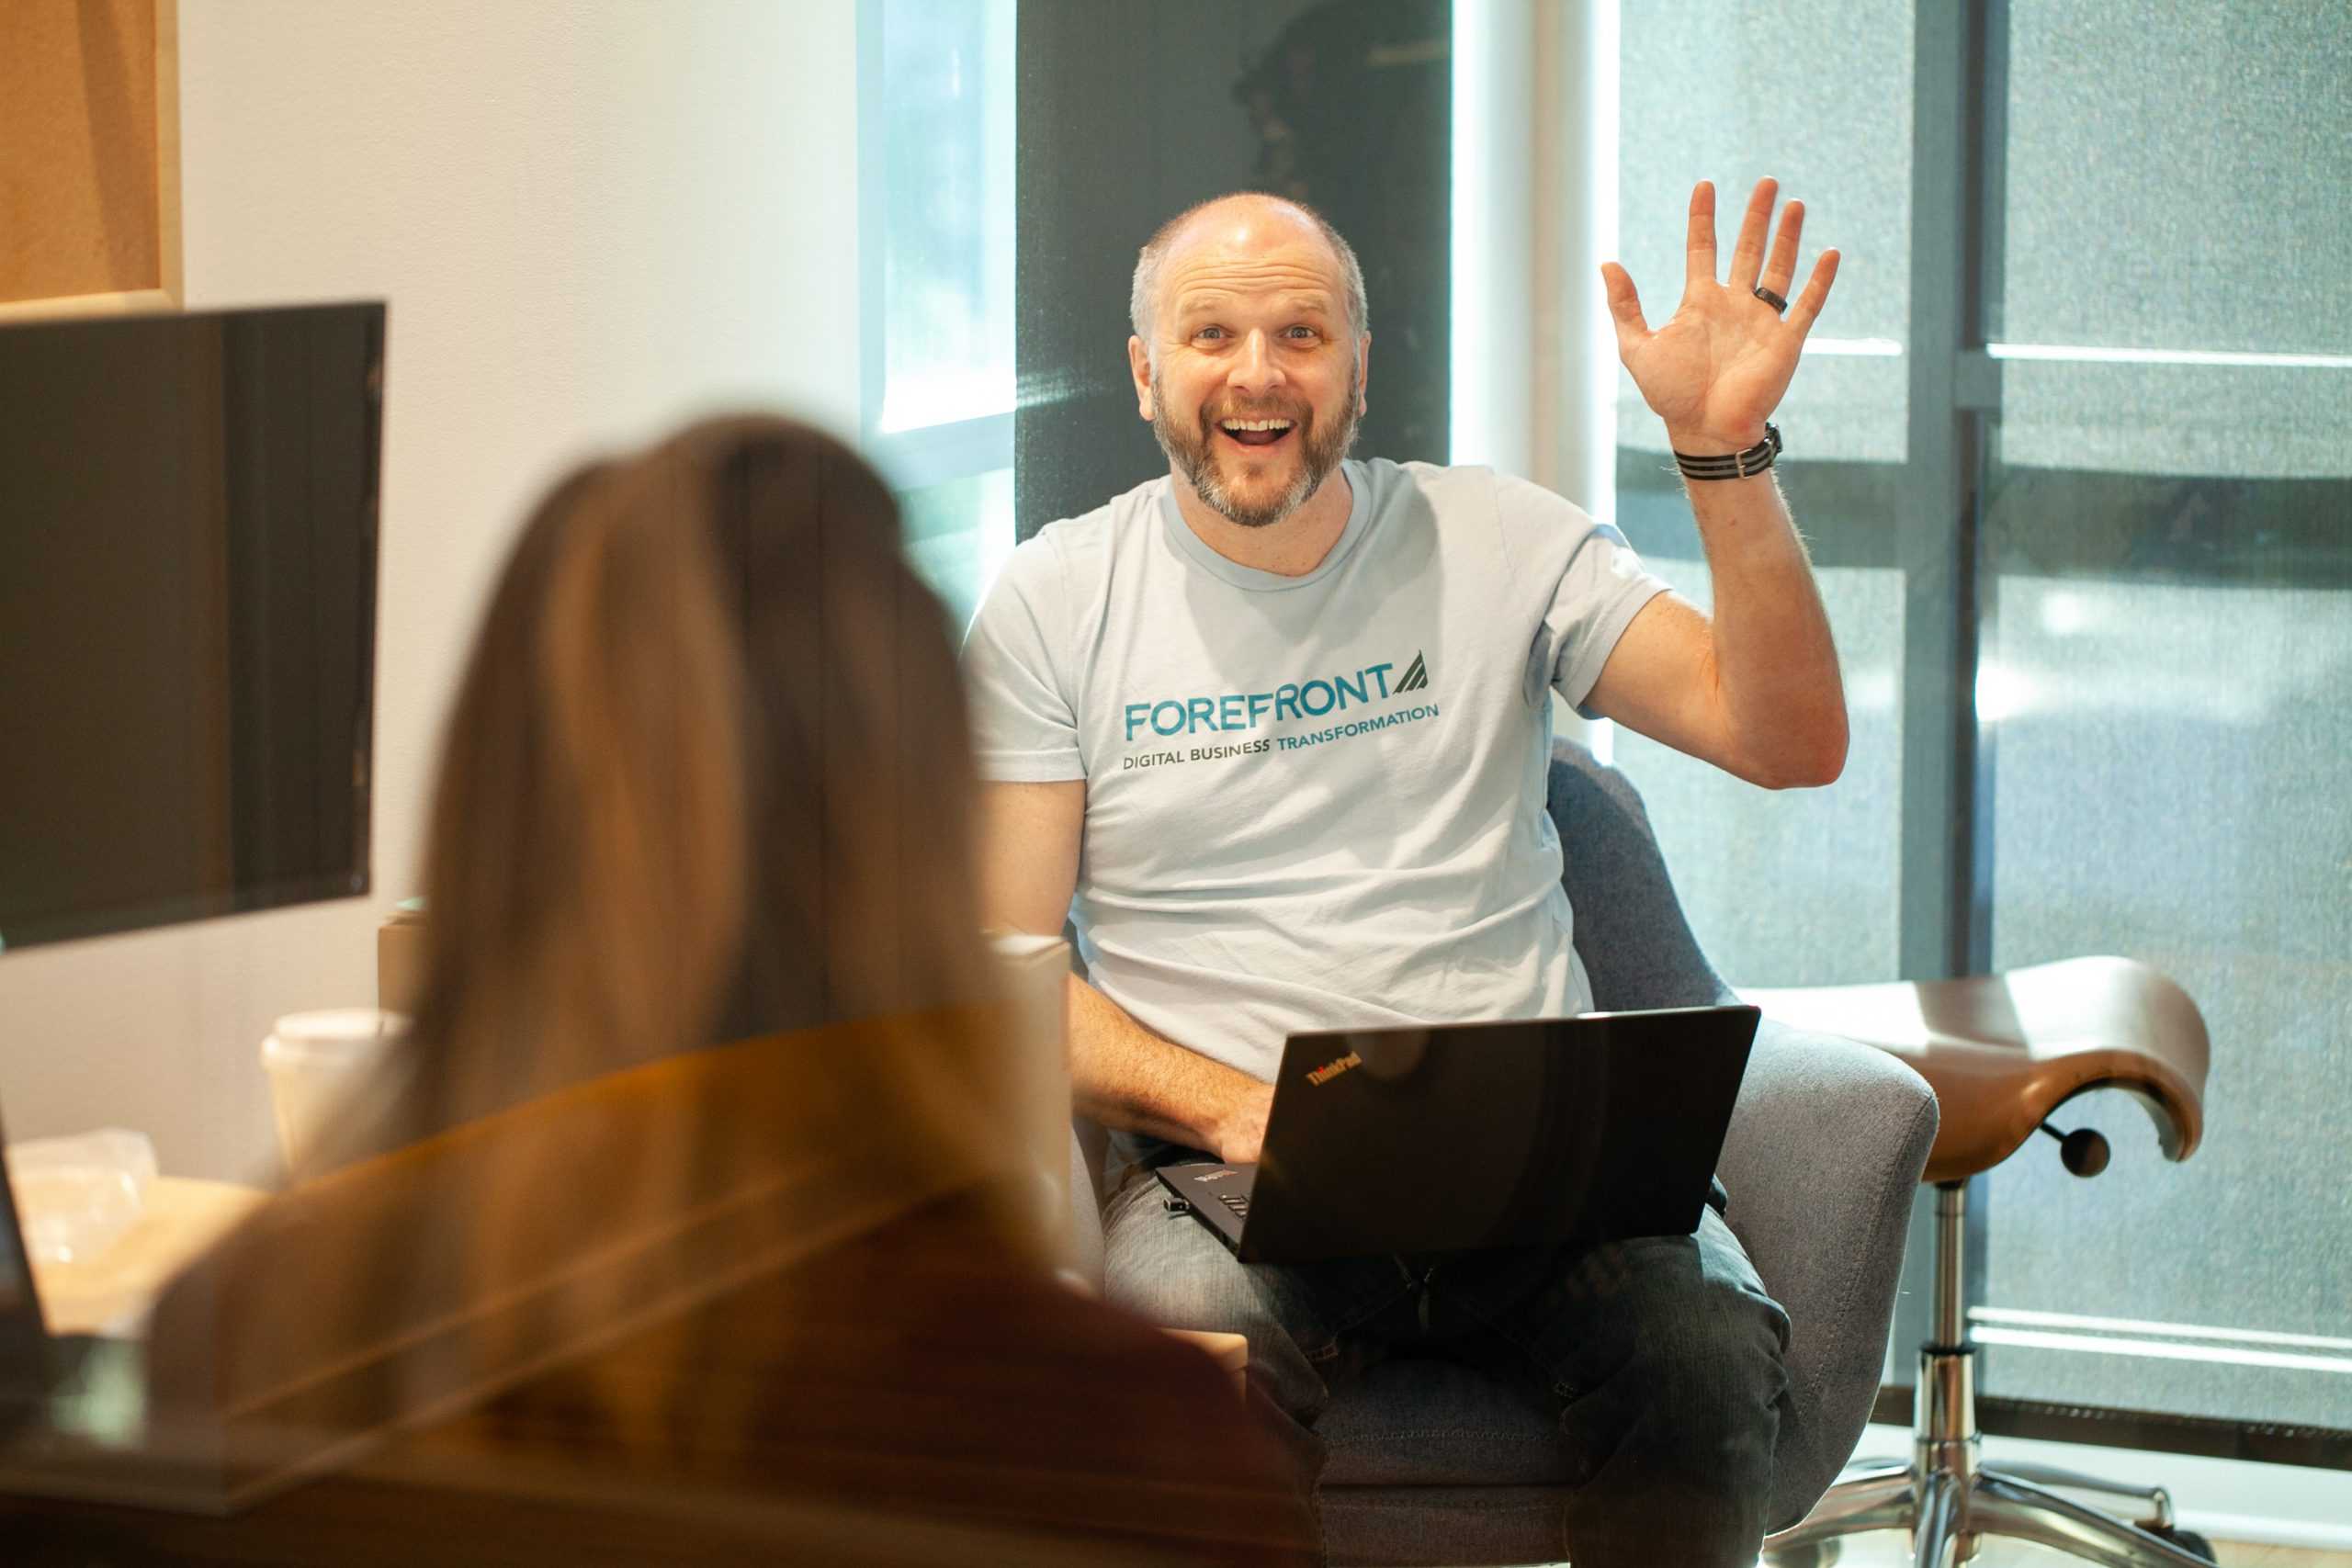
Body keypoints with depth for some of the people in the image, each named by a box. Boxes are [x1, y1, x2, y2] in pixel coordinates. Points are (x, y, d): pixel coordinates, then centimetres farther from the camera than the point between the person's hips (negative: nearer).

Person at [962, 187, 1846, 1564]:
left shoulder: (1492, 543, 11)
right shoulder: (1057, 601, 9)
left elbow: (1790, 742, 3)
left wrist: (1726, 448, -10)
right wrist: (1231, 1107, -12)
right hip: (1228, 1170, -1)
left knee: (1710, 1361, -30)